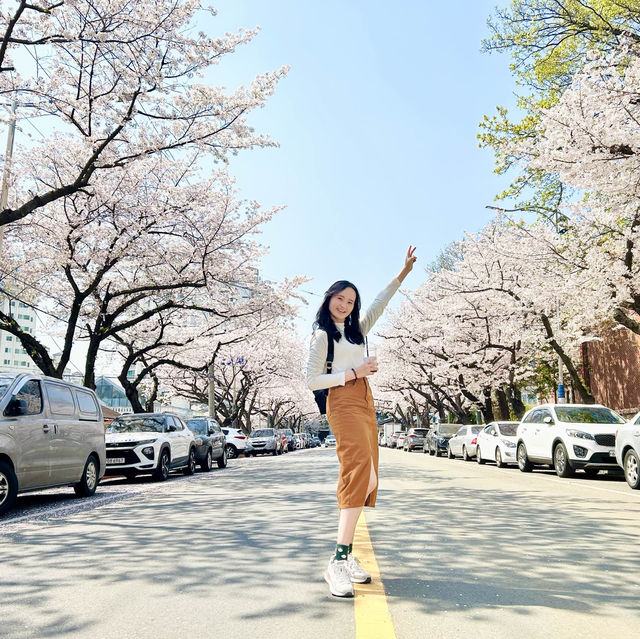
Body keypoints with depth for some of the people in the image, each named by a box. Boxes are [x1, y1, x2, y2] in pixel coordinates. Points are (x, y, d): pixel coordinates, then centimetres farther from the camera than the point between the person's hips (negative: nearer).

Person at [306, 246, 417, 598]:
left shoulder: (356, 329, 21)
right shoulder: (322, 334, 0)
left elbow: (380, 303, 28)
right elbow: (312, 380, -6)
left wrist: (405, 270, 26)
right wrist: (354, 373, -10)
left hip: (365, 404, 8)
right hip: (343, 404, -8)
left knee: (365, 480, 3)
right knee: (361, 475, -22)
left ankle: (346, 555, 8)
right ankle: (338, 562, -22)